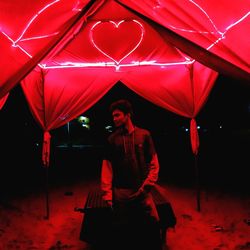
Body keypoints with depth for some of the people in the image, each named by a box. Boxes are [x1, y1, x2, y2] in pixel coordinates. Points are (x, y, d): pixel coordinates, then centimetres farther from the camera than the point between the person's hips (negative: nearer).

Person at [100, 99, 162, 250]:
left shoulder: (144, 135, 2)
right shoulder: (112, 139, 3)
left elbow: (154, 163, 4)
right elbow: (107, 168, 3)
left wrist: (147, 185, -5)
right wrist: (107, 194, -1)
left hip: (142, 191, 0)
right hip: (120, 192, 1)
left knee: (153, 223, -3)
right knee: (121, 228, 6)